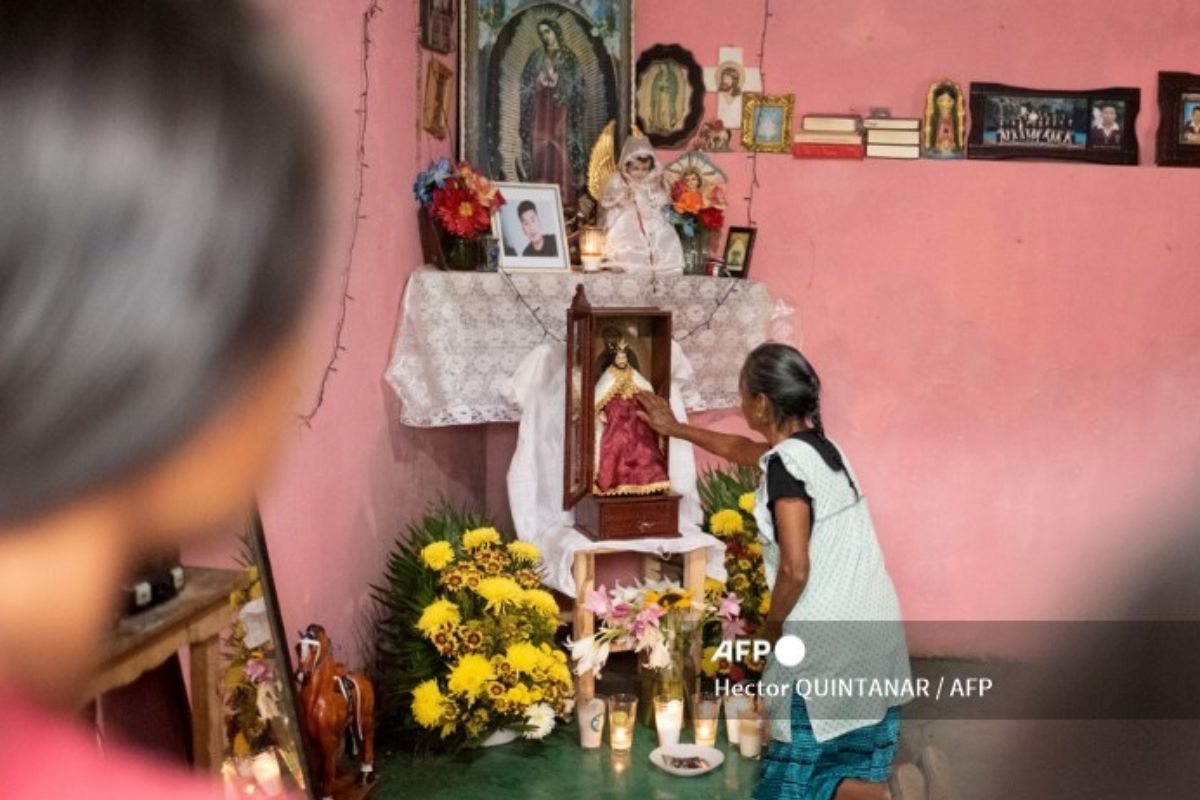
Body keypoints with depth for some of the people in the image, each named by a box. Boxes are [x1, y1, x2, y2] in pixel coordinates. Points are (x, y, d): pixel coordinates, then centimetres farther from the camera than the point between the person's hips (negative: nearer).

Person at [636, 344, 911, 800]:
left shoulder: (786, 462, -13)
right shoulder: (818, 447, 14)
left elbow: (795, 569, -21)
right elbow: (741, 449, 34)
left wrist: (772, 625, -2)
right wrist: (675, 429, 46)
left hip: (830, 643, -8)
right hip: (876, 632, 8)